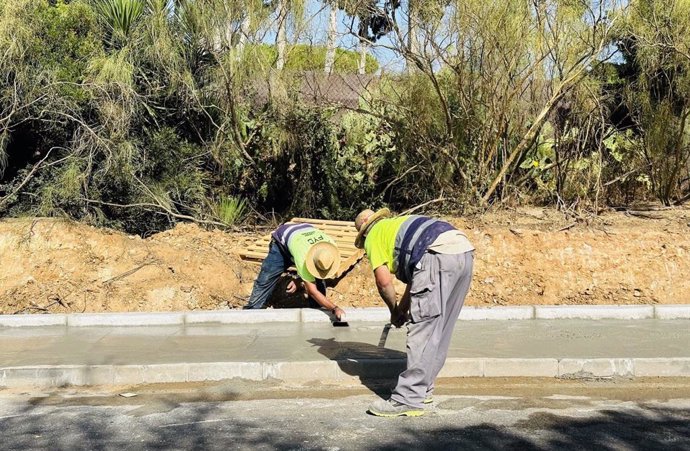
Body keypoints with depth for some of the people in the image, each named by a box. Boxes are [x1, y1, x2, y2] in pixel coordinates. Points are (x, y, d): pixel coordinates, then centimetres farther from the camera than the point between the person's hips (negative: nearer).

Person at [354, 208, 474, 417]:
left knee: (421, 328, -5)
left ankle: (408, 399, -4)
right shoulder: (399, 223, 38)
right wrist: (403, 307, 36)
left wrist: (394, 311, 21)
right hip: (465, 252, 8)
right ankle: (423, 389, 26)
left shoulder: (373, 236, 16)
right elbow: (416, 277, 35)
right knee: (439, 329, 15)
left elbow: (384, 280, 6)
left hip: (439, 256, -8)